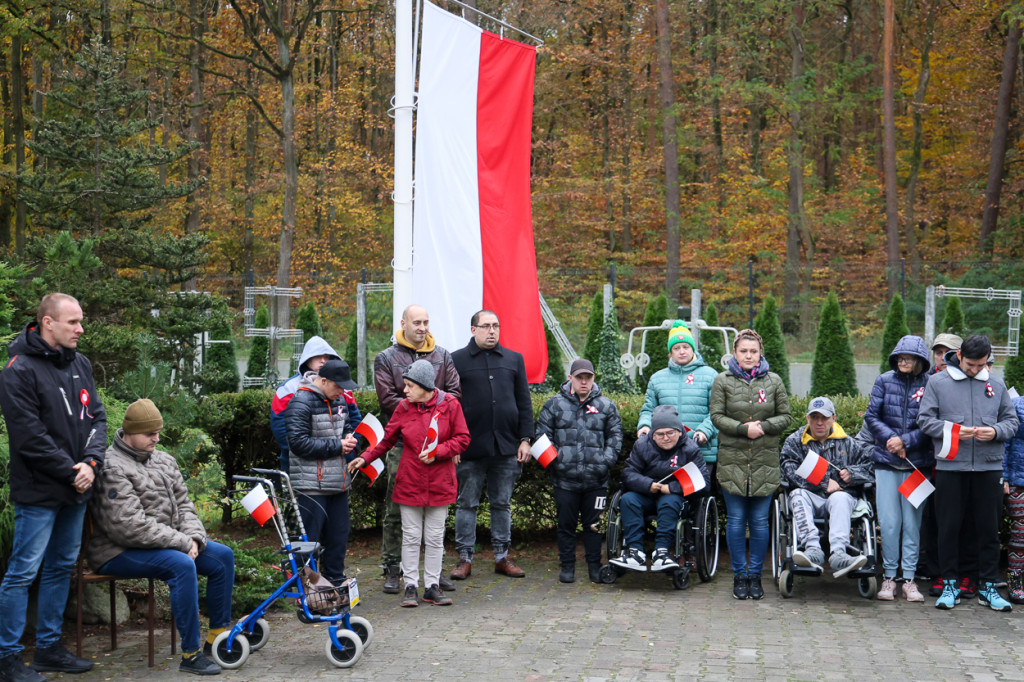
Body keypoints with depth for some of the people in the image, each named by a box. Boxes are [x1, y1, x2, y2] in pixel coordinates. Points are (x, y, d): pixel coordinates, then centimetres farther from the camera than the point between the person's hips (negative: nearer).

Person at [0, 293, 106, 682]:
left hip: (75, 490, 8)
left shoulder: (80, 365, 9)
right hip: (38, 493, -8)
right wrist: (71, 472, -15)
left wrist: (91, 462, -7)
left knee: (61, 567, 14)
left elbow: (96, 417, 9)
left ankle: (49, 647, 25)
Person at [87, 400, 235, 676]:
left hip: (167, 543, 9)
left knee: (223, 556, 0)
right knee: (182, 564, -32)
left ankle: (218, 637, 8)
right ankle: (191, 654, -26)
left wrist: (194, 538, -8)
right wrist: (182, 543, -21)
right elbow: (130, 526, -25)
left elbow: (183, 505, 13)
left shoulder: (164, 461, 12)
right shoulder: (112, 469, -18)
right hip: (119, 553, -9)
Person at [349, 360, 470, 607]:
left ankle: (432, 586, 16)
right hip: (409, 483, 1)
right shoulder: (404, 407, 0)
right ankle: (410, 586, 12)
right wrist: (366, 458, -3)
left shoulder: (449, 405, -5)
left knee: (435, 538, 7)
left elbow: (462, 439, -2)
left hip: (440, 483, -1)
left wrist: (437, 452, -14)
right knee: (411, 536, 4)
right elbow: (387, 439, 7)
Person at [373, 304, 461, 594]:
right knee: (396, 508, -1)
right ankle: (392, 569, 7)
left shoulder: (442, 356, 12)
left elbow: (454, 392, 4)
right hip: (401, 443, -2)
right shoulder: (386, 358, 4)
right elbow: (386, 398, -5)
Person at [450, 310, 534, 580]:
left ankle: (502, 557, 18)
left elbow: (524, 403, 12)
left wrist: (525, 439, 4)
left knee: (502, 504, 10)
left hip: (506, 447, 3)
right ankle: (465, 558, 11)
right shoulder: (456, 360, 2)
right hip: (470, 448, -2)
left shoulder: (514, 359, 11)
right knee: (467, 504, 4)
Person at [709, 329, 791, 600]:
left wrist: (764, 427, -10)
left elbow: (785, 417, 8)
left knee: (760, 521, 3)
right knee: (736, 520, 2)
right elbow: (716, 417, -1)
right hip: (732, 459, -1)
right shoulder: (723, 380, 5)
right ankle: (739, 575, 12)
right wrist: (744, 429, -15)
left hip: (765, 461, 1)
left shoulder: (773, 381, 8)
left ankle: (755, 575, 14)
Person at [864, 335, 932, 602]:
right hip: (886, 461, 1)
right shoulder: (885, 381, 4)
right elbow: (871, 415, 3)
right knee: (889, 522, 1)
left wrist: (905, 441, -14)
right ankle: (889, 577, 11)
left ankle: (909, 579, 12)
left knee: (912, 522, 4)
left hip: (918, 463, -1)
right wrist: (890, 438, -10)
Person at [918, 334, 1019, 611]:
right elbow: (925, 419, 1)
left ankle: (988, 586, 17)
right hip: (950, 466, -2)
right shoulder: (937, 383, 3)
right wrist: (952, 431, -14)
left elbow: (1011, 420, 13)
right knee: (949, 527, 3)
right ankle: (949, 585, 14)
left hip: (989, 467, 2)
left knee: (989, 528, 6)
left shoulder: (996, 385, 10)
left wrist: (996, 431, -8)